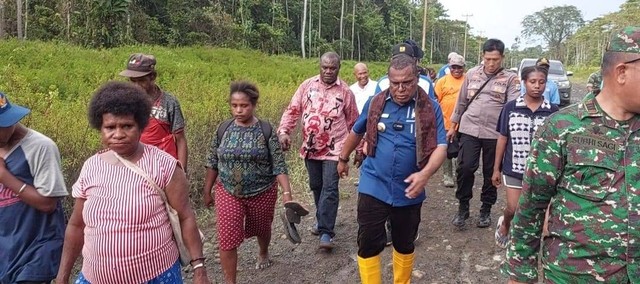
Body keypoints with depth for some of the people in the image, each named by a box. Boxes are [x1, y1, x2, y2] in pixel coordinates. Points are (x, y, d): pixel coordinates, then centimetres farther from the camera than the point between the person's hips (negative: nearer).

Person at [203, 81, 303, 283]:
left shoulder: (266, 130, -12)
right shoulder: (224, 129, -4)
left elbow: (279, 165, -13)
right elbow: (212, 162, 5)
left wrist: (287, 192, -21)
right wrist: (207, 190, 8)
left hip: (262, 193, -1)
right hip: (228, 193, 1)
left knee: (261, 229, 22)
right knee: (227, 239, -6)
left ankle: (263, 254, 55)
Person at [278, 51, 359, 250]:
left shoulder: (345, 91, -2)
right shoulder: (307, 85, 1)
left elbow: (353, 122, 6)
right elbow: (292, 111, 0)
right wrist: (283, 132, -16)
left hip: (334, 149, -3)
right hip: (310, 148, 3)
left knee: (329, 189, -8)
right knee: (316, 187, 15)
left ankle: (326, 233, -4)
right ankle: (323, 221, 34)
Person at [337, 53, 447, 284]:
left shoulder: (430, 108, -7)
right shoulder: (375, 103, -2)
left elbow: (440, 146, -13)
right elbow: (356, 132, 15)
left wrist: (425, 174, -31)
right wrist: (343, 158, 25)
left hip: (409, 192, 0)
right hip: (373, 188, 0)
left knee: (405, 245, 20)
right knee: (368, 245, 0)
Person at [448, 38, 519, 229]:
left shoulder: (510, 79, -2)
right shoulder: (472, 74, 6)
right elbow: (461, 101, 13)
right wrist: (453, 126, 14)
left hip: (495, 133, -1)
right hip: (469, 129, 1)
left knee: (490, 173, 9)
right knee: (465, 168, -5)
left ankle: (486, 210, 26)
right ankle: (463, 207, 13)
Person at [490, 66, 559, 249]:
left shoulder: (553, 111, -4)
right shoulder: (511, 108, -3)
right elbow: (502, 139, 2)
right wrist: (496, 168, 3)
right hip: (514, 168, 0)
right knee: (514, 209, 6)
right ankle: (504, 225, 39)